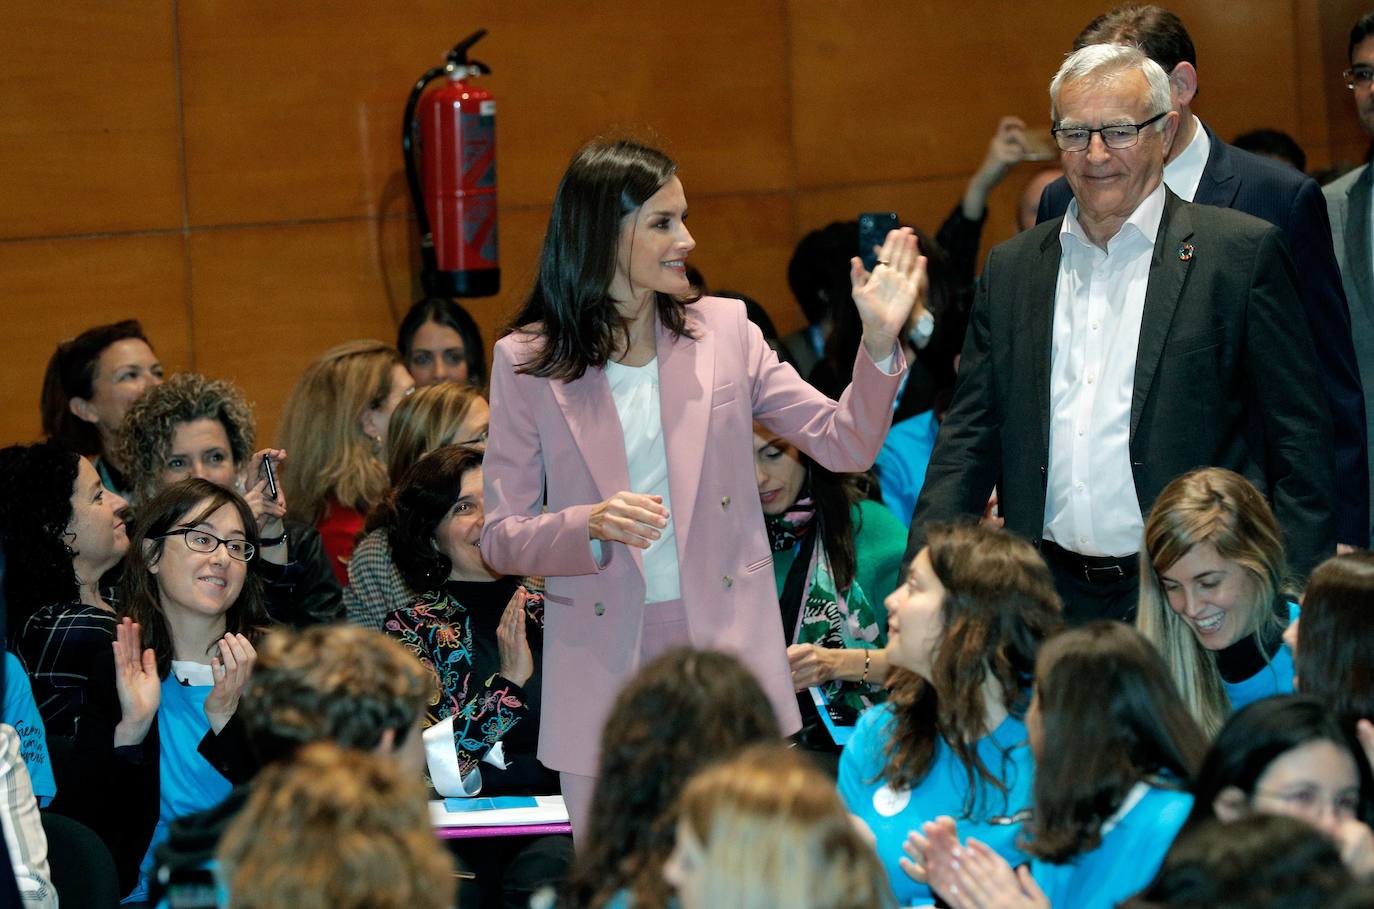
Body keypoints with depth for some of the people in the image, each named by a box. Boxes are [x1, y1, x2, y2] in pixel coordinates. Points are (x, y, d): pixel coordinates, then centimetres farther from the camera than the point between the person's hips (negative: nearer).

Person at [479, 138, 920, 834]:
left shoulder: (722, 331, 6)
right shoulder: (527, 364, 1)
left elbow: (845, 444, 4)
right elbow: (501, 540, 0)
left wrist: (880, 341, -10)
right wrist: (591, 527, -18)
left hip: (724, 647, 1)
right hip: (604, 665, -1)